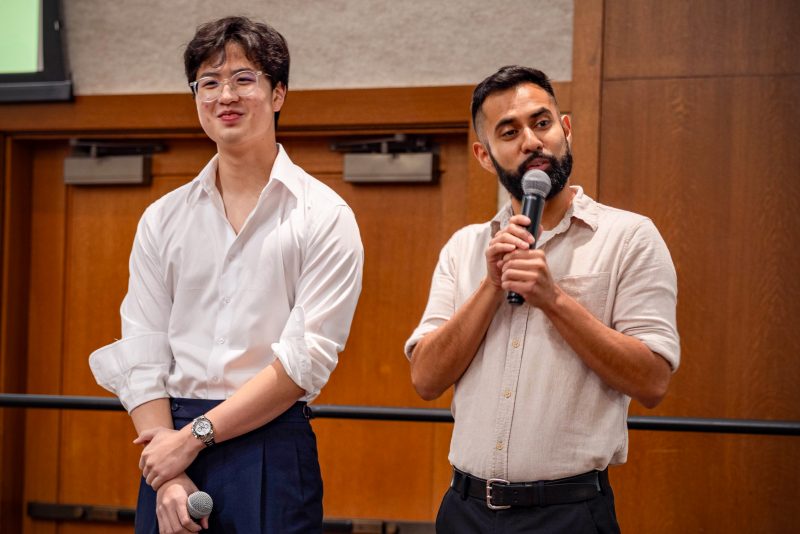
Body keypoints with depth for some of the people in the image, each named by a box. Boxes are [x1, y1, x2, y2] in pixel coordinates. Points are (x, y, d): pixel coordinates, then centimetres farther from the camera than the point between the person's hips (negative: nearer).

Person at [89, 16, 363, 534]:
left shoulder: (325, 217, -3)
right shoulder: (163, 219, 8)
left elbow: (306, 360, -10)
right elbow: (140, 357, 1)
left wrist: (196, 434, -11)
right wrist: (169, 476, -10)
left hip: (271, 452, -3)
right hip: (172, 446, 3)